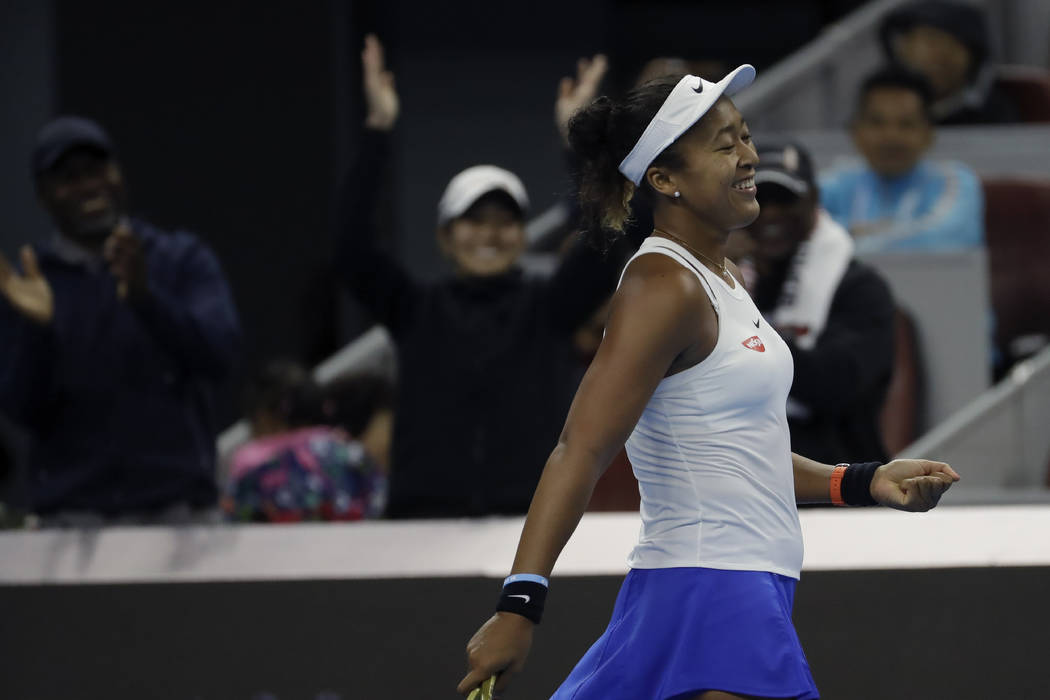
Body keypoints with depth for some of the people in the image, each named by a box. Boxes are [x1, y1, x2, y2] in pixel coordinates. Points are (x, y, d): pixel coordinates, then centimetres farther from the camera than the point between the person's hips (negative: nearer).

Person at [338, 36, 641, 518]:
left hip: (531, 513, 0)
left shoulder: (549, 308, 9)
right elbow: (353, 244, -4)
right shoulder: (417, 312, 8)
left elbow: (604, 244, -6)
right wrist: (378, 131, -10)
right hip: (428, 512, 0)